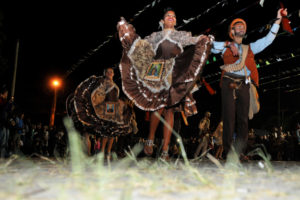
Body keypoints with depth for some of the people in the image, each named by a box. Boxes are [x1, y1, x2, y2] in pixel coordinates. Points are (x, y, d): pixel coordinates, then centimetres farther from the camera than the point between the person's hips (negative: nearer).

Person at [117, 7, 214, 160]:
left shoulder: (181, 35, 16)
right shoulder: (156, 36, 16)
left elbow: (193, 41, 3)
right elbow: (140, 45, 10)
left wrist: (205, 39, -17)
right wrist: (127, 29, 4)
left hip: (175, 77, 1)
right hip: (158, 75, -1)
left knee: (170, 110, -2)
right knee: (159, 107, -13)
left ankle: (165, 150, 1)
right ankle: (150, 140, 9)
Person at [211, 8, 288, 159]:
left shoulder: (250, 48, 23)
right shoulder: (225, 47, 15)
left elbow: (268, 39, 18)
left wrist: (278, 19, 13)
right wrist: (228, 44, -4)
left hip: (243, 85, 3)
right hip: (228, 84, -3)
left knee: (243, 118, 1)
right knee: (229, 118, -5)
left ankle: (240, 151, 7)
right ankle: (228, 151, -1)